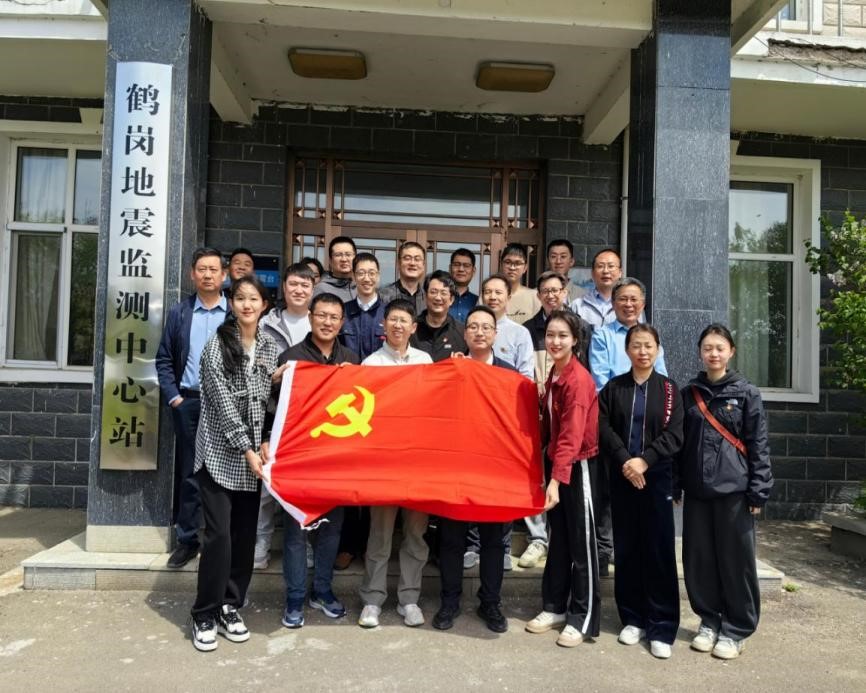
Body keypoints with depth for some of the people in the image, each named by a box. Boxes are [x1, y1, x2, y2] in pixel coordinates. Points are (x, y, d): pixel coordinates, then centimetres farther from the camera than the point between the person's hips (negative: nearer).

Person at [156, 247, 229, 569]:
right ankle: (188, 539, 17)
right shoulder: (179, 313, 9)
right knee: (188, 472, 7)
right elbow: (164, 360, 9)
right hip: (188, 402, 2)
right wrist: (173, 396, -1)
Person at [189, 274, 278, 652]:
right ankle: (205, 615, 8)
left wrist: (264, 445, -3)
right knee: (219, 533, -7)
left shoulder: (270, 347, 8)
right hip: (219, 452, -4)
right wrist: (246, 450, -14)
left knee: (245, 535, 8)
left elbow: (271, 398, 9)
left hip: (254, 454, 5)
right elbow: (223, 401, -11)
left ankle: (230, 607, 23)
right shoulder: (217, 344, -6)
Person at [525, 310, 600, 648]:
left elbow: (572, 435, -28)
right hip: (556, 462, 8)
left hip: (578, 466, -8)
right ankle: (555, 607, 29)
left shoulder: (579, 379, -19)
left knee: (581, 542, 3)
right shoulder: (554, 374, 7)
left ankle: (583, 619, 16)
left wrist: (556, 480, -36)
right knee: (558, 538, 16)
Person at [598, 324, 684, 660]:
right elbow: (603, 428, -3)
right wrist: (624, 460, -15)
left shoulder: (668, 389, 3)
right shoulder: (613, 387, 7)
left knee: (659, 550, -1)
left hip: (657, 478, -1)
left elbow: (674, 435, -5)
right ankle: (633, 618, 21)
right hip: (621, 478, 2)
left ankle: (662, 626, 9)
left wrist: (644, 460, -17)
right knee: (626, 549, 7)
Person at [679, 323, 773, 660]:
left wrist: (758, 491, -7)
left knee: (736, 559, 4)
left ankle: (736, 629, 20)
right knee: (699, 559, 8)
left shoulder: (747, 393, -1)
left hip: (734, 489, -3)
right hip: (697, 489, 3)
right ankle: (709, 621, 26)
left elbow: (758, 445, -3)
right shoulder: (689, 393, 8)